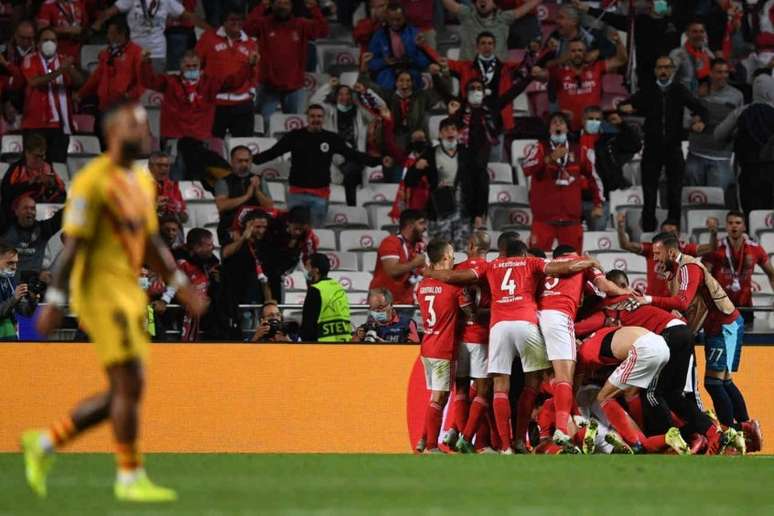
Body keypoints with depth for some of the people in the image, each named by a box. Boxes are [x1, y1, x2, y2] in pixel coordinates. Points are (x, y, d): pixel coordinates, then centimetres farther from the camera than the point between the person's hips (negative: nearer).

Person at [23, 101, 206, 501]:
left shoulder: (142, 181, 15)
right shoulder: (93, 182, -12)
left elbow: (152, 243, 22)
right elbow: (72, 244, -14)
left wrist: (181, 286, 15)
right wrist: (54, 301, -17)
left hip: (128, 293, 9)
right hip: (100, 291, -9)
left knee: (123, 393, 10)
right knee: (130, 384, -10)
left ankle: (44, 443, 21)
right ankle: (130, 478, -1)